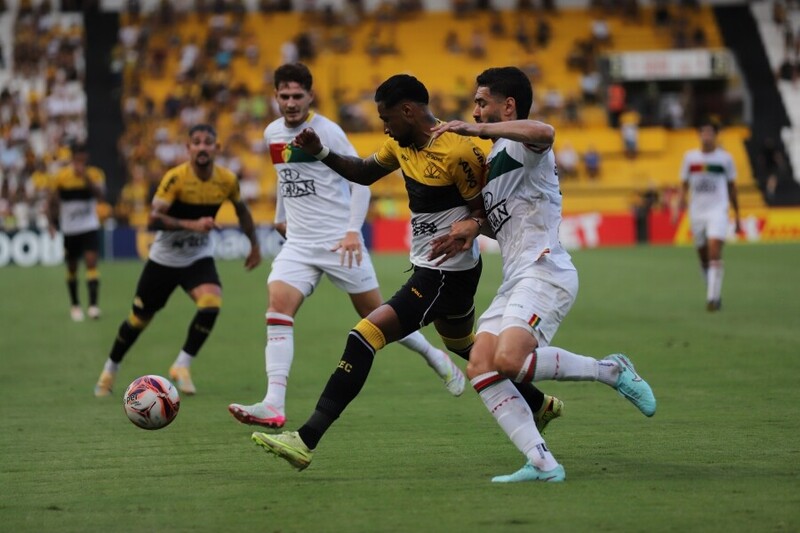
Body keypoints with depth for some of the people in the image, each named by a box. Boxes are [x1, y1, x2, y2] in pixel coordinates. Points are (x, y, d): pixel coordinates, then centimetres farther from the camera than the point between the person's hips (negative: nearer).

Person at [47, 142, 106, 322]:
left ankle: (93, 305, -23)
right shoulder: (61, 177, -5)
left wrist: (86, 177, -33)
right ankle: (75, 305, 26)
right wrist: (52, 222, -5)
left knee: (91, 261, -17)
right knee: (72, 267, 10)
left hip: (90, 227, -1)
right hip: (69, 230, 1)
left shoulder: (95, 174, -6)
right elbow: (52, 201, 4)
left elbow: (100, 195, -22)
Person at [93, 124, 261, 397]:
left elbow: (241, 209, 11)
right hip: (164, 258, -2)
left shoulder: (227, 180, -10)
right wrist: (191, 224, -39)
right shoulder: (175, 178, -23)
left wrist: (254, 245, 13)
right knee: (140, 319, 8)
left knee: (211, 304, -25)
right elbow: (153, 219, -29)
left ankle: (182, 366, -7)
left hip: (199, 257, 2)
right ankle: (110, 370, 33)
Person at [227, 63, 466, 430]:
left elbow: (361, 179, -10)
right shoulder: (273, 134, 9)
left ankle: (436, 358, 30)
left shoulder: (326, 131, -10)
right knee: (278, 307, -17)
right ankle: (273, 406, -26)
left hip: (339, 242, -5)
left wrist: (353, 230, -18)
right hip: (298, 244, 5)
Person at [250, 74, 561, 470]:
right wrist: (320, 153, 1)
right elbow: (364, 173, 15)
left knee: (365, 335, -17)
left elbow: (487, 211, -15)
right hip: (429, 269, 10)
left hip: (446, 273, -10)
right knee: (461, 344, 30)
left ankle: (307, 440, -20)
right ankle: (539, 404, 50)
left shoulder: (457, 152, -23)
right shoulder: (403, 142, 2)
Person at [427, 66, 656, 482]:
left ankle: (610, 370, -8)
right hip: (516, 281, 10)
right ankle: (542, 463, -13)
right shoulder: (495, 156, 26)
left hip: (544, 272, -10)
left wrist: (474, 130, -33)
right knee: (479, 367, -7)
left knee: (509, 360, -28)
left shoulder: (521, 145, -6)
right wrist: (472, 226, 8)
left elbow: (544, 133, -32)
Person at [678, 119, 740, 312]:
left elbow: (732, 188, 11)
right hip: (696, 212, 3)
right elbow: (684, 185, 11)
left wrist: (737, 216, 11)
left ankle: (713, 298, -20)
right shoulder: (690, 157, 7)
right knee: (704, 258, 9)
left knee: (715, 255, -18)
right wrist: (681, 203, -6)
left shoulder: (725, 158, 4)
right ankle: (714, 293, 26)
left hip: (718, 211, -3)